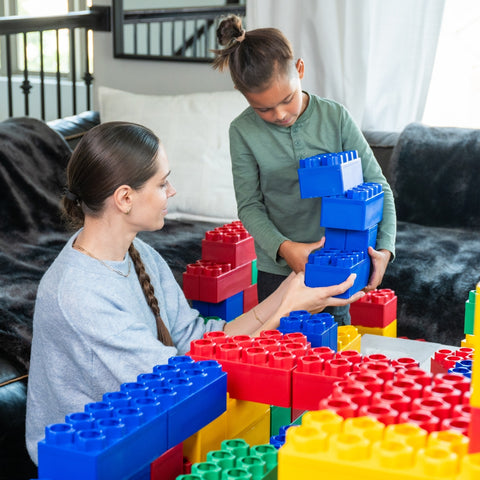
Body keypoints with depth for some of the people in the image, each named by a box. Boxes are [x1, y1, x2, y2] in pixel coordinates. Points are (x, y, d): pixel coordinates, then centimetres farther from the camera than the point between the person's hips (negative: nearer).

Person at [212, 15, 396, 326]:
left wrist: (385, 247, -19)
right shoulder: (244, 131, -9)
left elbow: (378, 186, -5)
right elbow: (249, 206, -7)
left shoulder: (335, 117, -9)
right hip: (277, 270, 0)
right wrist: (283, 248, -24)